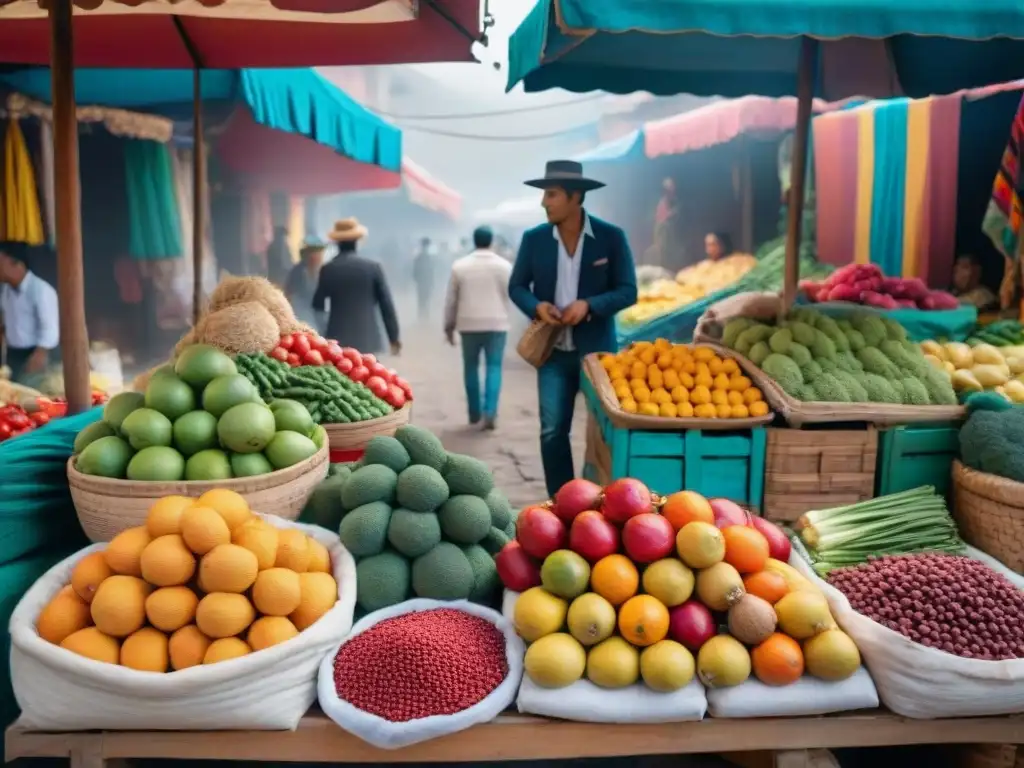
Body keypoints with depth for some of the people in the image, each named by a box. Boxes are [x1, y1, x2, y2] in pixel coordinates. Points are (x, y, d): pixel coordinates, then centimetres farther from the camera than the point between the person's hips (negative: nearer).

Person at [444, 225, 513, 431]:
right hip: (497, 323, -1)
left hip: (468, 323, 1)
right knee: (494, 367, 0)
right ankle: (489, 412, -13)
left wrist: (449, 326, 12)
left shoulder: (459, 265, 1)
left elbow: (451, 299, 3)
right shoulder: (504, 265, -1)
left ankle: (474, 413, 16)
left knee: (471, 367, 12)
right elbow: (509, 296, 3)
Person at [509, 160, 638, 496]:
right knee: (552, 431, 2)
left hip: (597, 350, -2)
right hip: (553, 352, 2)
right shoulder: (534, 239, 0)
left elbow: (628, 291, -5)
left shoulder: (611, 237, -6)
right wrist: (537, 306, -16)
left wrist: (589, 305, -22)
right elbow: (516, 286, 6)